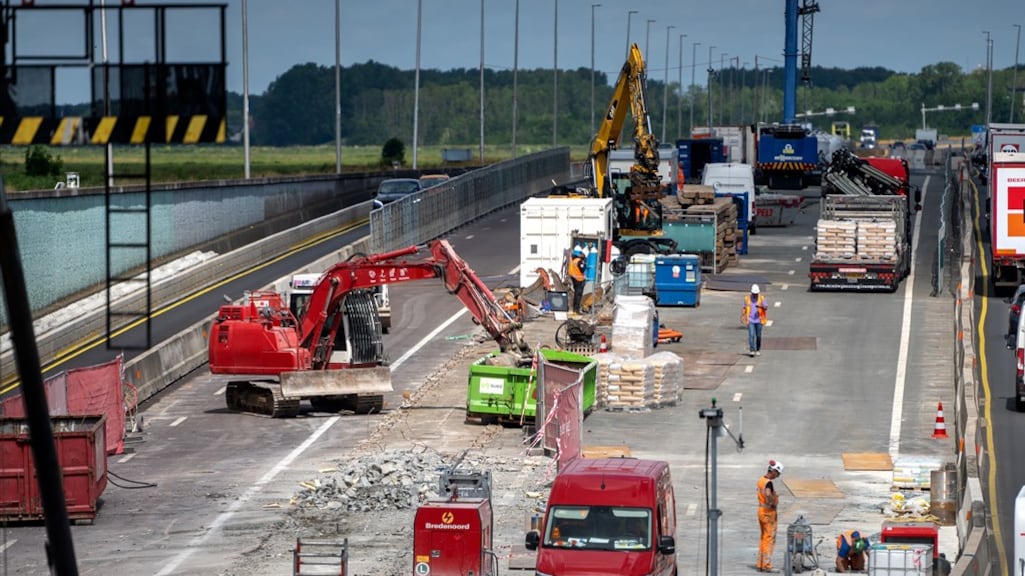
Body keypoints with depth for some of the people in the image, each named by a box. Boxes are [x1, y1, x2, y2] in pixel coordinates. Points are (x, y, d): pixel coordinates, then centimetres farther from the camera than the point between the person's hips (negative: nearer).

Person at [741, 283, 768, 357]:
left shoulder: (762, 298, -3)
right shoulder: (747, 298, 0)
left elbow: (765, 308, -8)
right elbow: (744, 308, 8)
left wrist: (761, 306, -30)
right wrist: (742, 317, -4)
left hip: (758, 320, 0)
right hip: (750, 320, 0)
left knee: (758, 336, 7)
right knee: (751, 335, -12)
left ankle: (758, 350, 22)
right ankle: (752, 350, -15)